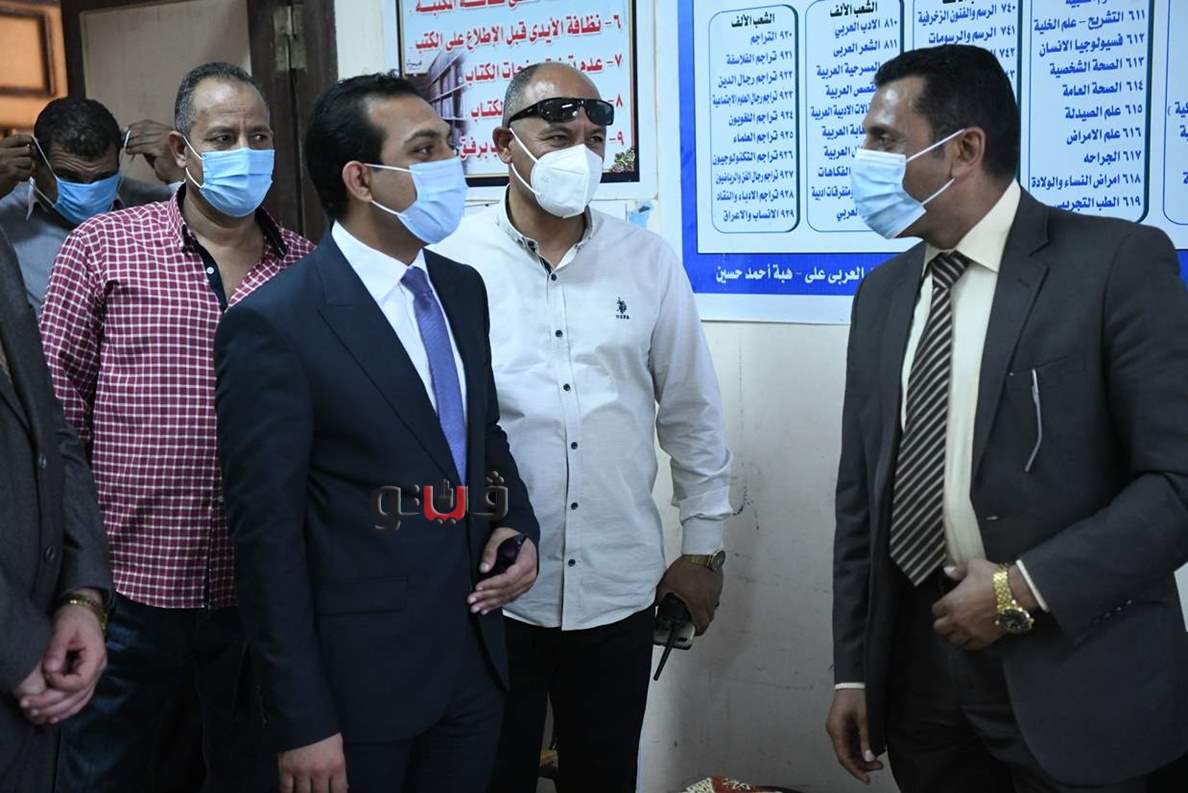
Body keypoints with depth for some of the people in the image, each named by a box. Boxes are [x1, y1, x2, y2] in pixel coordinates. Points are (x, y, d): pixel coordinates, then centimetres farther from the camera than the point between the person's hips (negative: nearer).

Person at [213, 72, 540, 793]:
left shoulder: (463, 289, 5)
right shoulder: (273, 325, -16)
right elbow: (267, 533, -15)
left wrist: (519, 527, 0)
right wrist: (301, 722, -14)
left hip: (477, 659, 6)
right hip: (359, 680, -6)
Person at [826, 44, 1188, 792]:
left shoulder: (1116, 262, -10)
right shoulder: (883, 292, 7)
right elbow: (863, 492, 9)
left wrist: (1025, 588, -18)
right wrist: (853, 668, 9)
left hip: (1068, 670, -4)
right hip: (917, 657, 5)